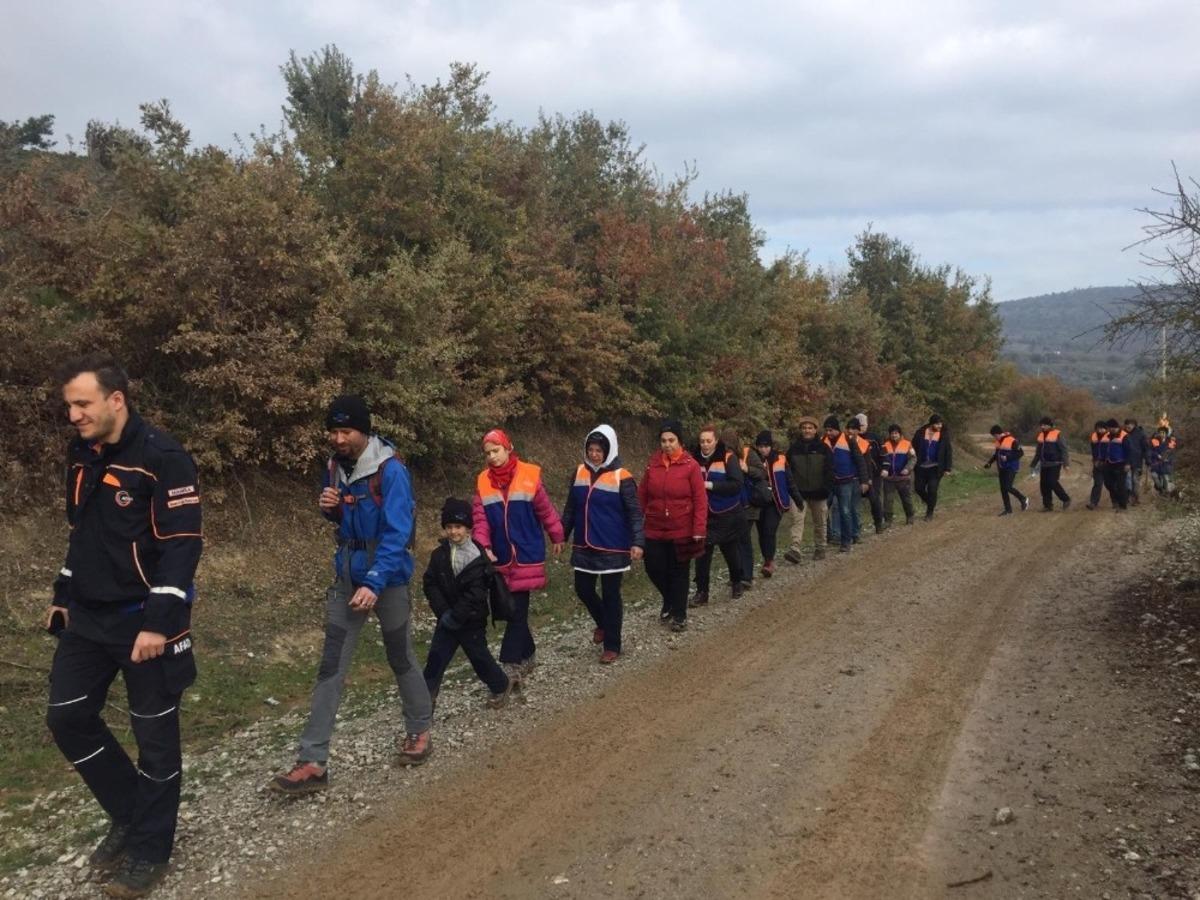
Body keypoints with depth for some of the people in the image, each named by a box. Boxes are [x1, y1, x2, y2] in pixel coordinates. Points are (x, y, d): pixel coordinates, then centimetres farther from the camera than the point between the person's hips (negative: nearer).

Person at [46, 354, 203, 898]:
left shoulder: (163, 458, -18)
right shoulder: (81, 455, 7)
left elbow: (183, 545, -20)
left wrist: (158, 623, -23)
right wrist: (63, 597, 18)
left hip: (143, 619, -8)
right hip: (88, 617, 8)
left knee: (154, 735, 4)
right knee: (67, 717, 10)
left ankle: (149, 850, 20)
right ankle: (129, 814, 29)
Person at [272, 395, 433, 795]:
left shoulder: (390, 470, -19)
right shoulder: (335, 465, 2)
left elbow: (396, 534, -23)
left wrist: (374, 584, -31)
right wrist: (328, 506, -7)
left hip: (387, 576, -5)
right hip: (347, 576, 6)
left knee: (400, 658, 11)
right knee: (332, 666, 2)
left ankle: (419, 731, 33)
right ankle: (313, 762, 3)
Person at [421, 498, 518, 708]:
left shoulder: (478, 557, -15)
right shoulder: (439, 554, -1)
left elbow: (475, 594, -18)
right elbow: (429, 584, -4)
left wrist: (455, 617, -19)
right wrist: (443, 612, -15)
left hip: (471, 620, -4)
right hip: (447, 618, 4)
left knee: (480, 657, 9)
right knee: (436, 657, 0)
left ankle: (503, 684, 32)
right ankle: (426, 697, 9)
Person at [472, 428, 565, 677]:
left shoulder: (530, 475, -7)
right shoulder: (483, 481, 3)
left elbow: (545, 509, 2)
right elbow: (480, 517, 0)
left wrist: (557, 537, 10)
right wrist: (484, 546, -14)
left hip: (527, 553, -4)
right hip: (501, 556, 4)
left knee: (518, 609, -5)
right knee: (509, 608, 10)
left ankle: (511, 663, -1)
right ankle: (527, 654, 27)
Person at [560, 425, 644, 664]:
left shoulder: (621, 477, -13)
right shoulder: (580, 472, 3)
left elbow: (634, 512, -13)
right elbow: (570, 508, 12)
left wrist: (638, 541, -22)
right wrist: (561, 535, 12)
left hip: (613, 548, -5)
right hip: (584, 547, 5)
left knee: (611, 595, 3)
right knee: (583, 589, 11)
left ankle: (612, 646, 17)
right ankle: (603, 622, 40)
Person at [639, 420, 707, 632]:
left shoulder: (691, 465, -9)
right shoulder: (652, 464, 1)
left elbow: (700, 500, -9)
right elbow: (642, 495, 6)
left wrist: (699, 530, -13)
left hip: (682, 531, -3)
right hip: (654, 530, 3)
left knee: (679, 572, 7)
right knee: (654, 569, 6)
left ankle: (679, 615, 21)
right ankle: (670, 602, 34)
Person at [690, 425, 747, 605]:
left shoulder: (728, 457, -12)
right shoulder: (695, 458, -1)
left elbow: (737, 484, -20)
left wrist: (710, 485, -25)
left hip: (728, 515, -2)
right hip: (704, 515, 2)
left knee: (731, 551, 14)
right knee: (702, 553, -2)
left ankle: (737, 583, 37)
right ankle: (701, 591, 8)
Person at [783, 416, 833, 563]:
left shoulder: (823, 448, -2)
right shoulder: (793, 448, 0)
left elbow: (829, 471, -2)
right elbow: (788, 471, -1)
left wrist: (826, 490, -8)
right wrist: (793, 490, -8)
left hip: (818, 493, 0)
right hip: (799, 492, 0)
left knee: (819, 522, 13)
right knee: (797, 520, -14)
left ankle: (819, 549, 28)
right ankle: (796, 551, -21)